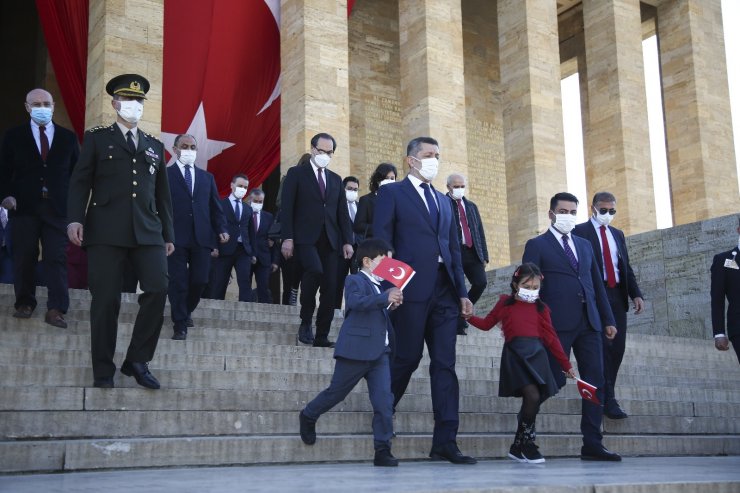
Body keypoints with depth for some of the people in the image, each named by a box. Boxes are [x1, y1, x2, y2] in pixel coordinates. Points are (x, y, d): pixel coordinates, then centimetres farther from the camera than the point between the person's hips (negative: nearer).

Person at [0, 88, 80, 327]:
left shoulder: (68, 137, 9)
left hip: (57, 207, 0)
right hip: (24, 206, 0)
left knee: (57, 258, -6)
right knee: (24, 258, 5)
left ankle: (56, 310, -10)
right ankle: (25, 303, 18)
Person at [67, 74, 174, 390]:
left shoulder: (155, 146, 21)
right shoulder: (97, 138, 12)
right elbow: (80, 182, 3)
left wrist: (168, 234, 16)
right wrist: (75, 218, -12)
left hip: (147, 232, 3)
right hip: (106, 232, -3)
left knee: (158, 290, -12)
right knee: (106, 300, -3)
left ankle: (137, 361, 2)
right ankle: (103, 371, 7)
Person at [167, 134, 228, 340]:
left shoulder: (207, 177, 19)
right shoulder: (165, 174, 6)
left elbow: (216, 207, 16)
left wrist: (221, 229, 1)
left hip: (201, 237, 3)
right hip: (176, 237, -3)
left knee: (200, 280, 1)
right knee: (178, 283, -3)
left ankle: (187, 310, 29)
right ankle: (180, 324, 8)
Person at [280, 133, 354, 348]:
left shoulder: (335, 179, 20)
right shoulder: (296, 174, 6)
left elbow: (342, 213, 17)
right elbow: (286, 208, -1)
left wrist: (347, 241, 6)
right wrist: (287, 238, -11)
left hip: (329, 240, 5)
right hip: (305, 238, -5)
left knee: (330, 289, -3)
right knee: (315, 270, -29)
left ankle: (322, 337, 4)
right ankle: (305, 322, -12)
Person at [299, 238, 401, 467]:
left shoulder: (380, 287, 22)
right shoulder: (355, 281, -5)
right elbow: (356, 302, -26)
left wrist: (392, 303, 19)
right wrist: (386, 298, -34)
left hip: (379, 353, 7)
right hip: (356, 351, -7)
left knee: (384, 399, -4)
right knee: (336, 391, 5)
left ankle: (382, 450, -2)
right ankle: (308, 417, 33)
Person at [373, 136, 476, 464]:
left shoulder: (443, 201, 23)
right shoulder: (391, 193, 4)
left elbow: (453, 248, 20)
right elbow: (382, 241, -4)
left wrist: (462, 291, 12)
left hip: (444, 291, 6)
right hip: (412, 289, -5)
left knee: (445, 364, 1)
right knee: (407, 358, -1)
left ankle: (445, 442, 2)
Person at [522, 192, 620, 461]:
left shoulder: (584, 245, 21)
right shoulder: (537, 245, 4)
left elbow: (597, 284, 21)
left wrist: (608, 319, 15)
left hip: (589, 322, 6)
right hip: (557, 323, -6)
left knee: (595, 382, 1)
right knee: (553, 382, -6)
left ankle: (592, 444, 5)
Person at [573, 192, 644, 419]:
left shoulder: (618, 234, 20)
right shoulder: (580, 231, 0)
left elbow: (626, 267, 18)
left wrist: (636, 294, 6)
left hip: (617, 295, 6)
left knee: (617, 347, 5)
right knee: (603, 345, -9)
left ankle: (603, 392, 17)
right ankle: (608, 399, -6)